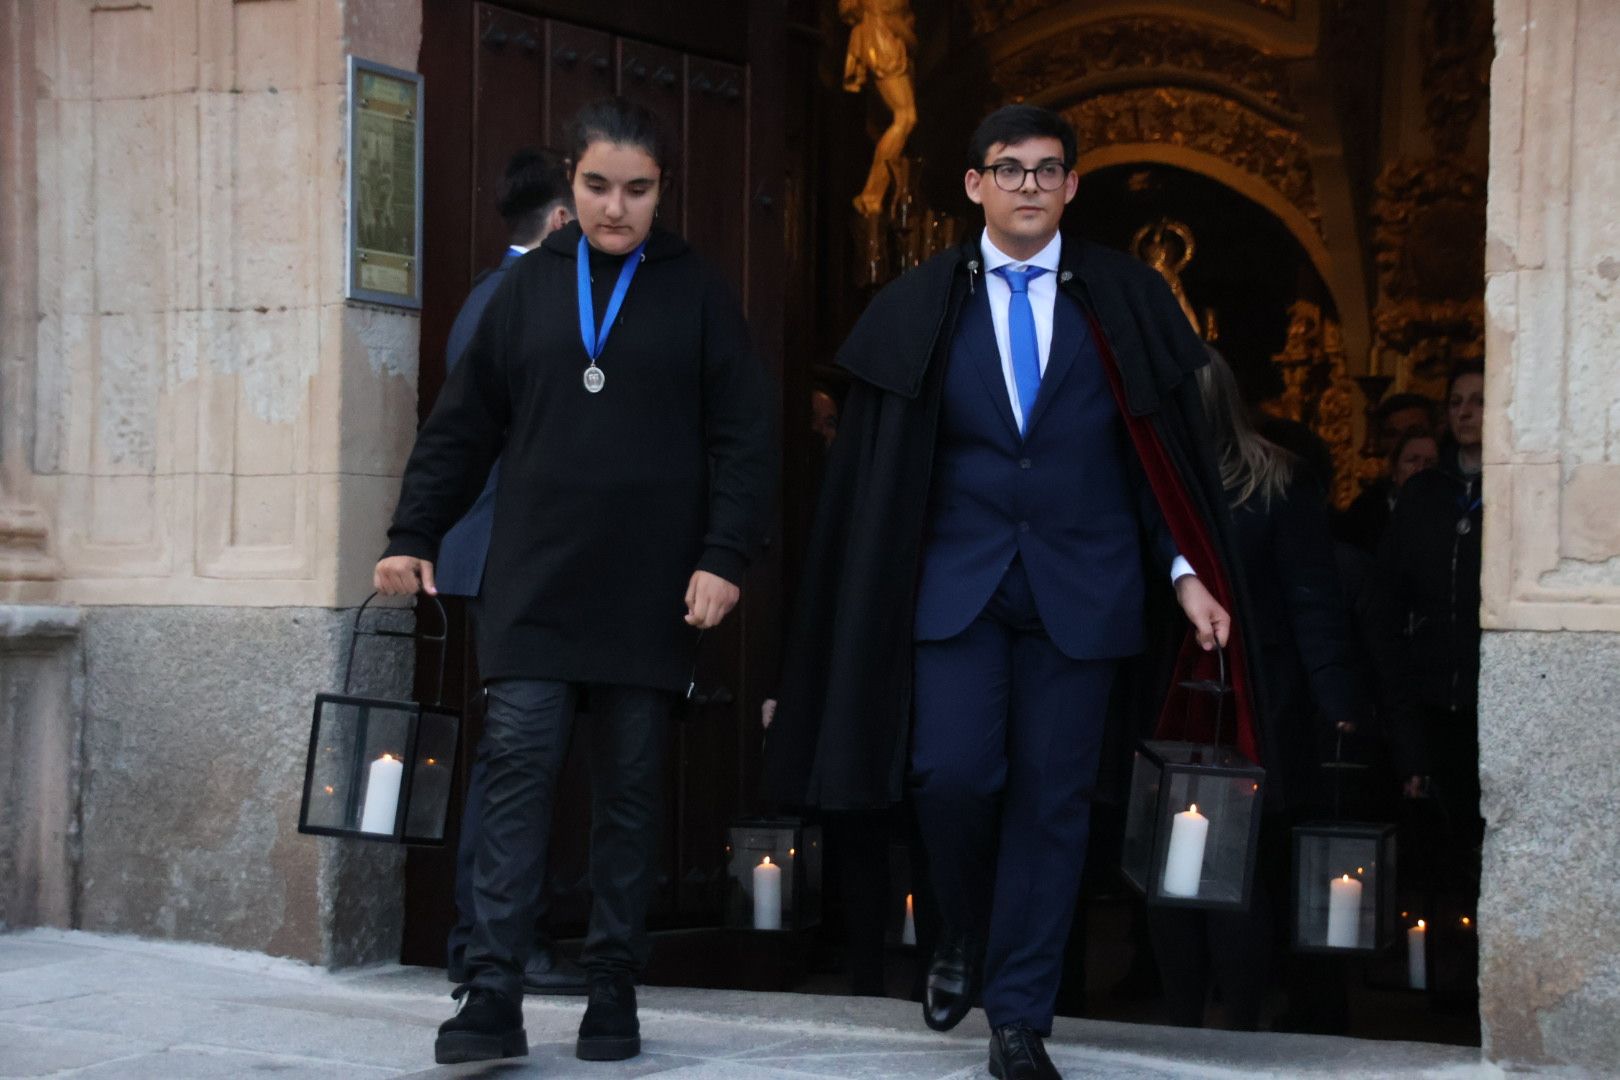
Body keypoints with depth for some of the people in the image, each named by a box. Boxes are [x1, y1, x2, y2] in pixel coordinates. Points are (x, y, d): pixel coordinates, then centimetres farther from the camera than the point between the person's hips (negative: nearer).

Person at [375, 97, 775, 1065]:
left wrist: (725, 557, -9)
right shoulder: (531, 285, 8)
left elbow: (743, 439, 0)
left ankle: (615, 993, 13)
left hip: (650, 591, -1)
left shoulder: (697, 294, 3)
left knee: (631, 788, 5)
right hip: (535, 584, 1)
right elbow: (463, 424, 10)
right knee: (517, 768, -7)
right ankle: (494, 998, -8)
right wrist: (414, 535, 7)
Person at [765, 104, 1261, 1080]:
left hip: (1081, 586, 0)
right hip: (958, 583, 0)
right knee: (954, 775, -11)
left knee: (1051, 798, 1)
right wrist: (880, 598, 0)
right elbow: (878, 468, 4)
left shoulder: (1124, 301, 3)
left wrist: (1186, 573, -4)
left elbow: (1166, 448, 4)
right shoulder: (921, 308, 4)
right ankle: (966, 931, 20)